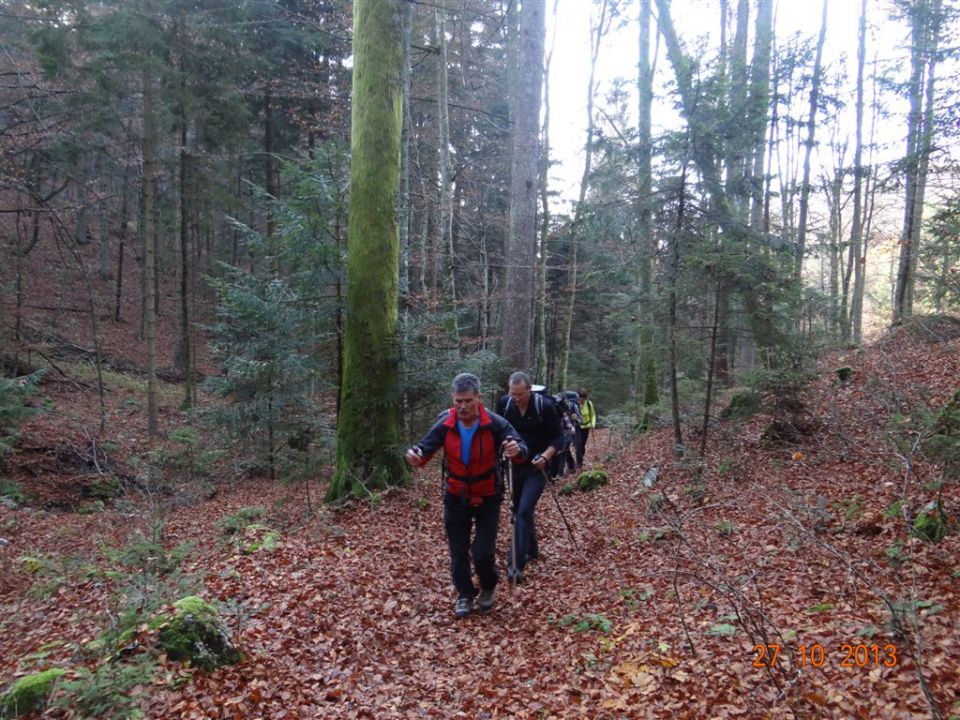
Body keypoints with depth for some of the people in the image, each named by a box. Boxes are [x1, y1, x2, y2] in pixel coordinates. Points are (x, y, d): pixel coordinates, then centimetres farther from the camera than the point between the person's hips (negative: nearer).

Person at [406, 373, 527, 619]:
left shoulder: (495, 423, -22)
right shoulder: (444, 425, -17)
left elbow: (521, 450, -27)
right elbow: (425, 449, -14)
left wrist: (516, 449, -52)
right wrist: (416, 455, -39)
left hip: (487, 498, -2)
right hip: (456, 498, 2)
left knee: (483, 552, -5)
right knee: (458, 552, 8)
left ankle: (489, 588, 28)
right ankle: (464, 594, 33)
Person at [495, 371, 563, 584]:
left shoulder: (545, 406, -18)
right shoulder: (504, 403, -7)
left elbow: (558, 437, -11)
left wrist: (545, 456, -25)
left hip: (536, 468, -5)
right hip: (515, 466, 5)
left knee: (525, 511, -16)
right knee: (519, 510, 15)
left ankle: (517, 564, -14)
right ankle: (532, 550, 36)